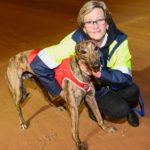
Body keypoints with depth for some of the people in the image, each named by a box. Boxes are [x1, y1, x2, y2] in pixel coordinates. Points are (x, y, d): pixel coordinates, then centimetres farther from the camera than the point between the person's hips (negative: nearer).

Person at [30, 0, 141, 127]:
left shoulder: (119, 39, -24)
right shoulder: (75, 41, -30)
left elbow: (125, 77, -29)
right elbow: (39, 64, -30)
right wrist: (59, 91, -21)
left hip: (113, 82, 3)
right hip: (92, 88, -2)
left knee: (132, 90, -28)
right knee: (119, 111, -25)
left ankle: (128, 108, 8)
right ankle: (96, 108, 8)